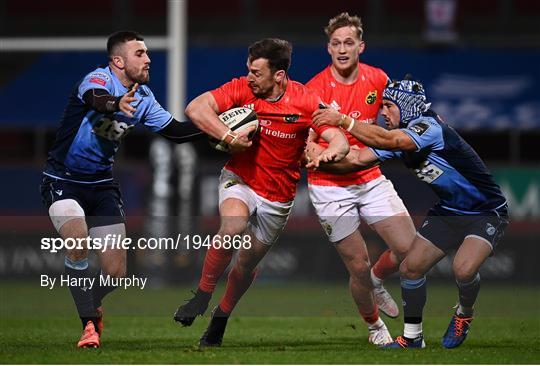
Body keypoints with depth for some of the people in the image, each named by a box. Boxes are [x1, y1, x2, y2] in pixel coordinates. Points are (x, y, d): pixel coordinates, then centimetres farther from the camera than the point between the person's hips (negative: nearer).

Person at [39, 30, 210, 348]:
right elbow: (95, 99, -43)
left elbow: (175, 131, 6)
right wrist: (116, 104, -66)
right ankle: (90, 324, -21)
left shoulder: (143, 97, 2)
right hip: (63, 180, -6)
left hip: (102, 184, 6)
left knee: (116, 273, 0)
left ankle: (95, 309, 33)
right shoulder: (98, 79, -19)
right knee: (78, 239, -32)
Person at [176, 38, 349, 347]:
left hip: (278, 199, 2)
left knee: (248, 264, 13)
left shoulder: (306, 101, -14)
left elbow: (340, 140, -16)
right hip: (239, 180, -1)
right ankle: (202, 295, -17)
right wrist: (230, 137, -30)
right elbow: (196, 109, -21)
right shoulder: (242, 89, -14)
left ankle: (221, 317, 40)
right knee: (233, 227, -34)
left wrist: (332, 152, -40)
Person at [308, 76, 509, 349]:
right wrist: (324, 160, -24)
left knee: (464, 269, -28)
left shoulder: (430, 127, -25)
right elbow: (359, 159, -6)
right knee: (410, 268, -2)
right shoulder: (397, 136, 0)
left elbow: (387, 141, -39)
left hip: (486, 212, -8)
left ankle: (464, 314, 4)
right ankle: (412, 336, 14)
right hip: (447, 212, 8)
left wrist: (342, 120, -37)